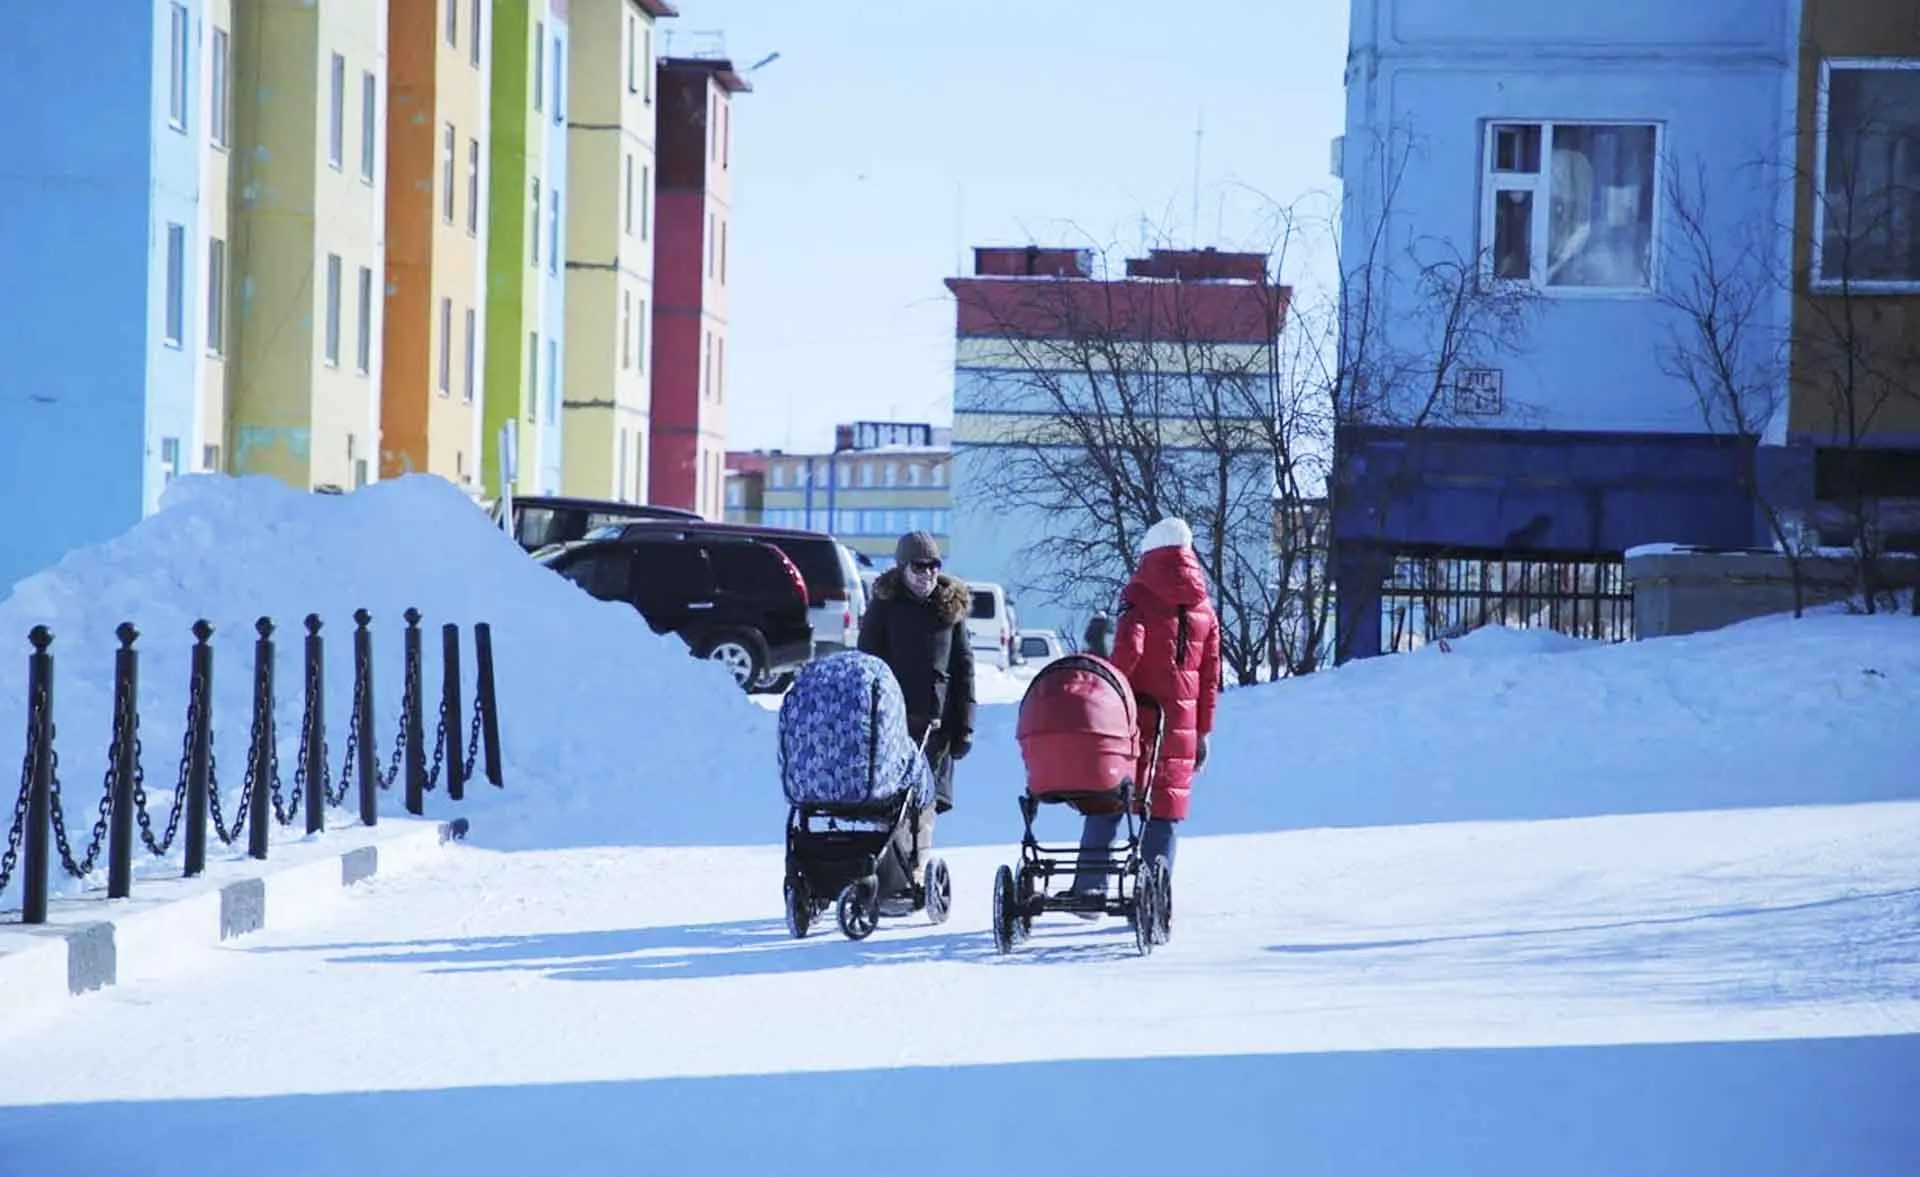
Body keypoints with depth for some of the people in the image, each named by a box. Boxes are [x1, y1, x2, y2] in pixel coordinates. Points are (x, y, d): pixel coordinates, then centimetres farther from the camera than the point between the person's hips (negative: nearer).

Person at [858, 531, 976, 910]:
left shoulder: (951, 608, 12)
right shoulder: (884, 605, 4)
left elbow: (963, 669, 13)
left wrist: (964, 726, 7)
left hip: (936, 722, 3)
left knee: (925, 803, 2)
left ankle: (914, 876, 8)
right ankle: (889, 883, -14)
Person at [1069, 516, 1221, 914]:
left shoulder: (1140, 598, -3)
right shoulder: (1204, 610, 11)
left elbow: (1128, 650, -18)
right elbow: (1210, 676, 12)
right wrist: (1203, 731, 17)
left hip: (1136, 717, -3)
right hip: (1181, 724, 3)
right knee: (1166, 807, 6)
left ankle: (1090, 888, -2)